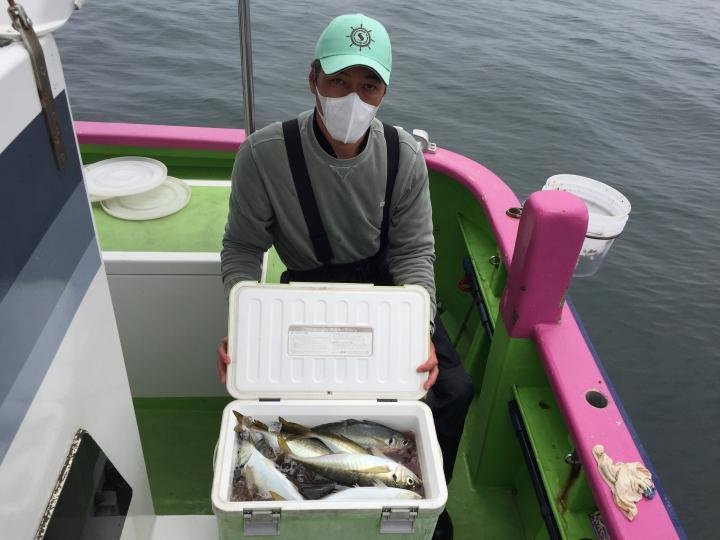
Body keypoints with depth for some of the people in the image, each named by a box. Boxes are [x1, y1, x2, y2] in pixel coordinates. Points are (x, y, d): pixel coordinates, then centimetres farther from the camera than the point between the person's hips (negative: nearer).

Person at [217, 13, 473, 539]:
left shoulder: (404, 156, -11)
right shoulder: (264, 154, -19)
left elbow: (414, 252, -7)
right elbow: (242, 248, -8)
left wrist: (420, 330, -23)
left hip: (386, 286, 2)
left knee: (454, 387, -13)